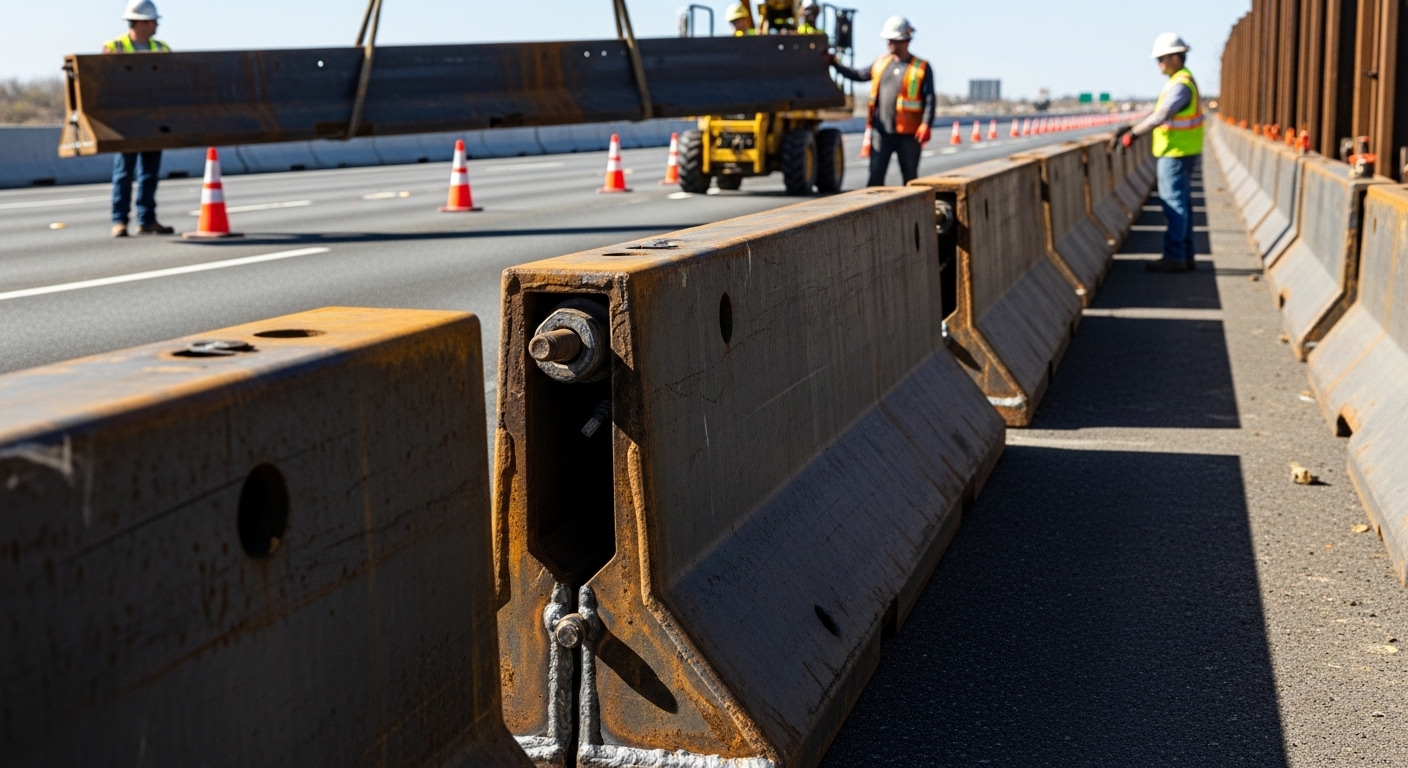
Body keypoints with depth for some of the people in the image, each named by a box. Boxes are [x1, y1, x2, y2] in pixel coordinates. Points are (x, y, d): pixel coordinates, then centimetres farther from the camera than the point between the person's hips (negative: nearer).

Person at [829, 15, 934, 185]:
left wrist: (926, 124, -20)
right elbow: (859, 76, 24)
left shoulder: (922, 68, -2)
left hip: (908, 134, -3)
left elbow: (929, 99, -8)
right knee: (876, 175, -1)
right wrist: (835, 64, 18)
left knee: (910, 178, 6)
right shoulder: (881, 63, 12)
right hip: (881, 132, 4)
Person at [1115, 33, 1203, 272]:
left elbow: (1161, 116, -29)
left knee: (1175, 204, -7)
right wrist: (1132, 128, 13)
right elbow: (1161, 114, 18)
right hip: (1181, 152, 10)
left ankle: (1174, 257, -4)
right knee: (1181, 203, 13)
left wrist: (1133, 134, -29)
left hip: (1176, 153, -10)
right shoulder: (1182, 80, 15)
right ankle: (1186, 254, 18)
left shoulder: (1180, 85, -18)